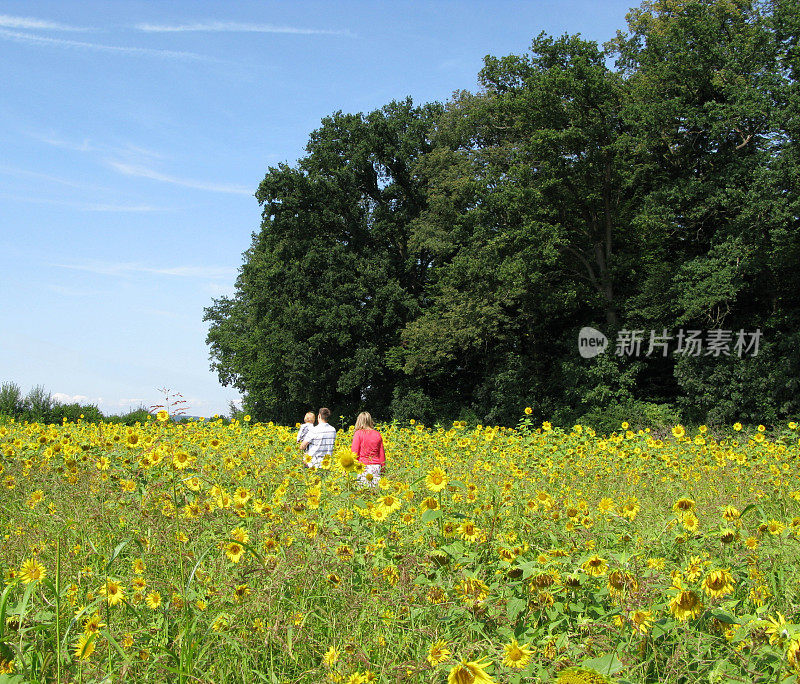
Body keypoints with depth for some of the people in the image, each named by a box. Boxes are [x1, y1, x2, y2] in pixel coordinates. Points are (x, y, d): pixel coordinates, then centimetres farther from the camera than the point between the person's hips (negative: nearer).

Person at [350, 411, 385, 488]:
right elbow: (382, 453, 13)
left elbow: (354, 452, -5)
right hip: (376, 467, 4)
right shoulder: (377, 435, 9)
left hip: (364, 466, -4)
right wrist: (383, 468, 20)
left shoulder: (358, 433, -3)